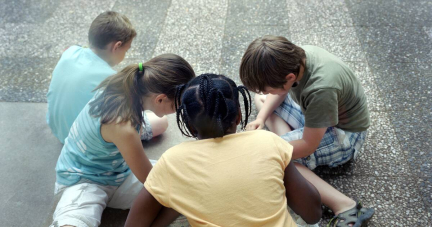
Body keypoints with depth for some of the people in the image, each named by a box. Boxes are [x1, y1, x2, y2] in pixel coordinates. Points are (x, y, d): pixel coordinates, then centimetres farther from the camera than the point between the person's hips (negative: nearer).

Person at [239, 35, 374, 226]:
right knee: (260, 99, 12)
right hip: (317, 113, 8)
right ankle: (290, 144, -6)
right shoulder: (295, 56, -18)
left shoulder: (320, 89, -40)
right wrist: (261, 118, -10)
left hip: (343, 134, -8)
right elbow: (281, 90, 4)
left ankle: (343, 206, -24)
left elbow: (309, 145, -27)